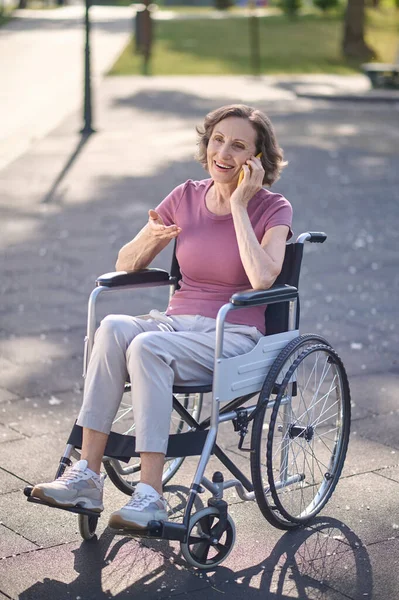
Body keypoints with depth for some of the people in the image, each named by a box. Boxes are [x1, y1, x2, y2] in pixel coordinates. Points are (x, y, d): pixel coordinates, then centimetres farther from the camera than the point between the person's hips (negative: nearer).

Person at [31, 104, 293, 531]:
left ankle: (151, 496, -34)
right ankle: (86, 476, -30)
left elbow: (262, 279, -22)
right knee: (114, 327, -29)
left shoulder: (272, 209, -3)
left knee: (147, 346, -34)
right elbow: (125, 265, 11)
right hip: (177, 321, 4)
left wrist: (239, 206, -16)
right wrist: (151, 239, -11)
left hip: (234, 336, -4)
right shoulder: (187, 197, 9)